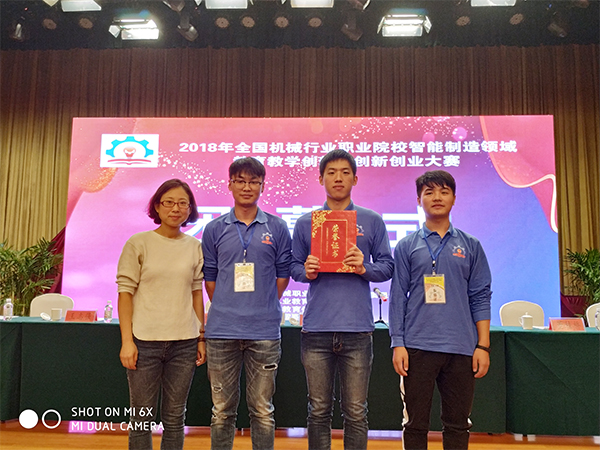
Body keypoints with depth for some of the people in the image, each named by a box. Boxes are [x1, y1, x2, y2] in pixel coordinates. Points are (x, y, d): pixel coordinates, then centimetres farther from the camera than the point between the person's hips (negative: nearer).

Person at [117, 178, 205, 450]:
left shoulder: (195, 247, 6)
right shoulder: (138, 243, -2)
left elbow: (196, 293, 10)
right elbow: (125, 293, -2)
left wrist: (202, 338, 8)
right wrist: (127, 341, -8)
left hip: (184, 343, 2)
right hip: (145, 341, -2)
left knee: (175, 418, 11)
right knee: (143, 418, 6)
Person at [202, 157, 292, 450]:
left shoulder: (277, 228, 5)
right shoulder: (214, 229, 7)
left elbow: (283, 275, 8)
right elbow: (209, 278, 11)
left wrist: (262, 308, 7)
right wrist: (226, 310, 8)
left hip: (264, 332, -1)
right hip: (221, 331, 1)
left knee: (262, 411, 8)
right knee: (222, 410, 10)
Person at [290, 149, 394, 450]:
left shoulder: (372, 221, 7)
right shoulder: (305, 223, 10)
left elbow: (387, 267, 7)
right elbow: (294, 267, 12)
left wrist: (365, 268, -13)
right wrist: (306, 272, -9)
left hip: (357, 330, -1)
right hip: (317, 329, 1)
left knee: (356, 412, 6)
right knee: (319, 410, 10)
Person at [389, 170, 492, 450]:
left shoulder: (470, 246, 9)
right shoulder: (407, 246, 6)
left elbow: (480, 297, 8)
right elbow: (397, 298, 4)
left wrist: (483, 345, 1)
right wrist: (398, 344, -3)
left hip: (461, 349, 1)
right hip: (418, 347, -1)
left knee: (457, 425, 10)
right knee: (415, 424, 6)